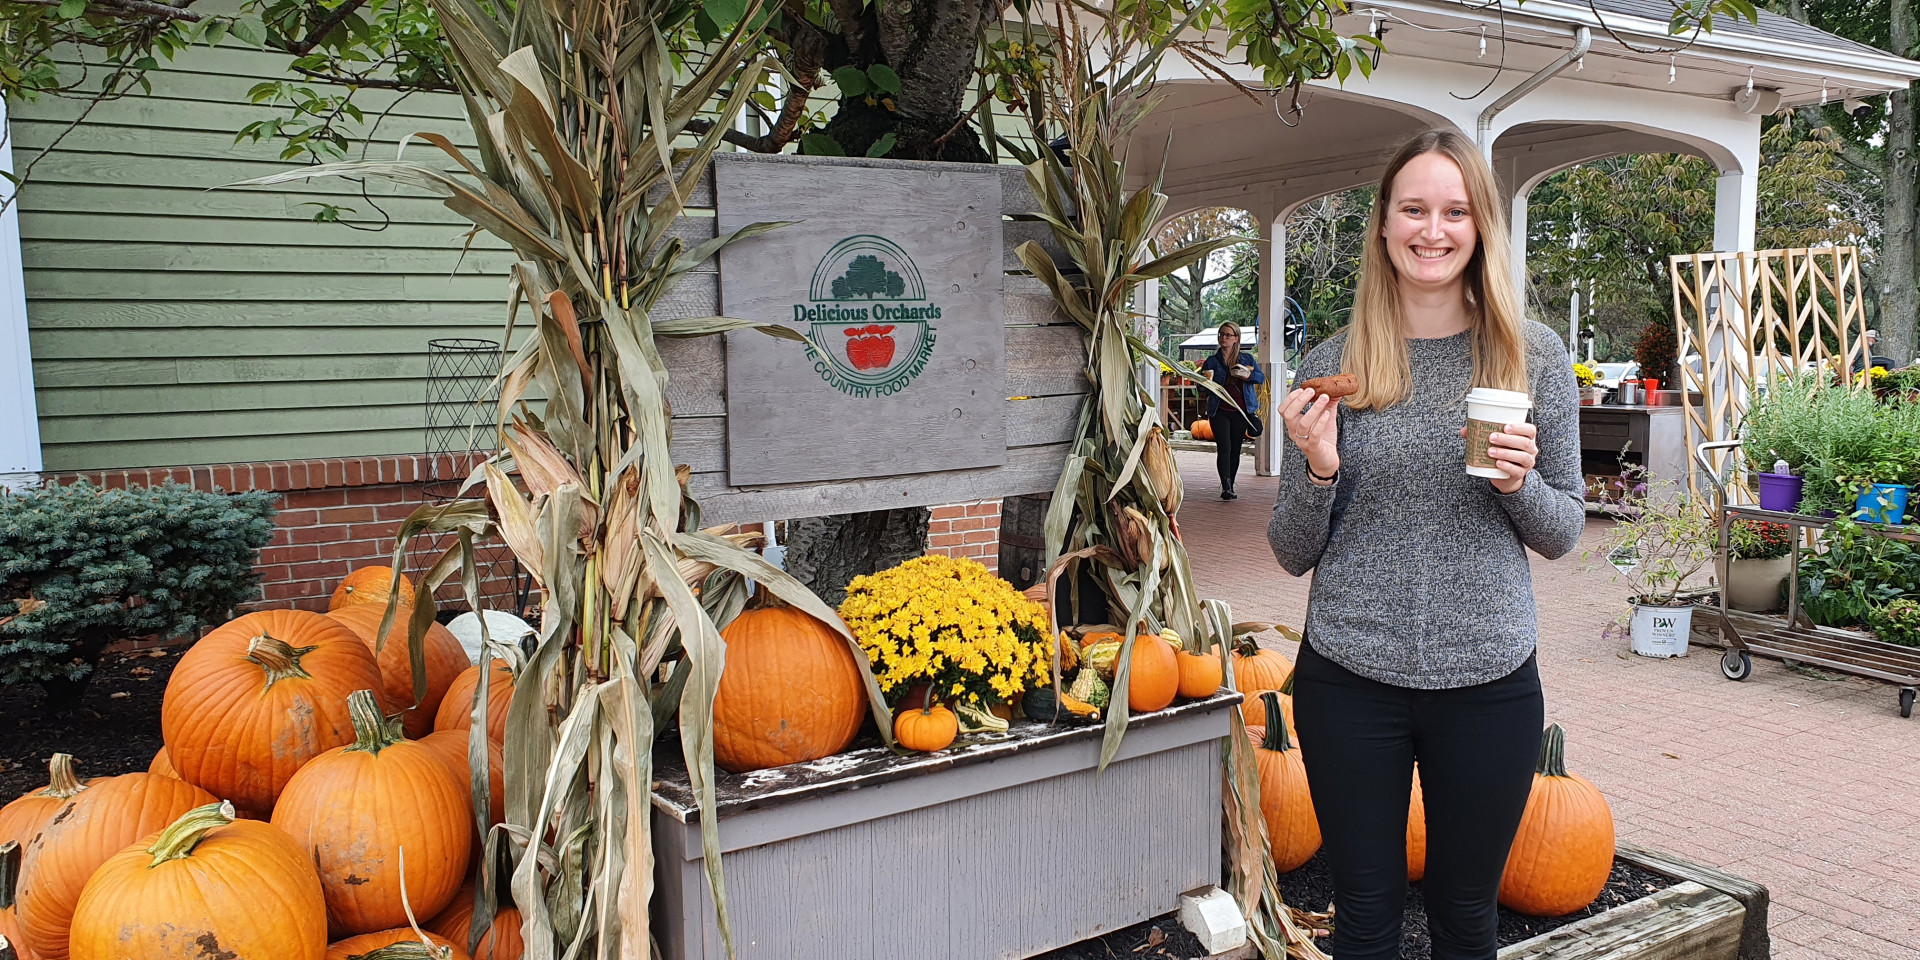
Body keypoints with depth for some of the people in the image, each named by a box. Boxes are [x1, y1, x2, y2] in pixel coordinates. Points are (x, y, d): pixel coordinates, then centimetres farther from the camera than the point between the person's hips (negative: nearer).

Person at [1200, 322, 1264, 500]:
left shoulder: (1247, 359, 10)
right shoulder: (1212, 360, 6)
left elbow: (1261, 377, 2)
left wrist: (1249, 375, -19)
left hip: (1240, 411, 2)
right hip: (1219, 411, -2)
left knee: (1235, 450, 6)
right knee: (1224, 447, -15)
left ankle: (1229, 487, 16)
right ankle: (1226, 487, -21)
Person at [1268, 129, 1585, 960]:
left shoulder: (1536, 359, 0)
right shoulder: (1331, 366, -1)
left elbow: (1564, 534, 6)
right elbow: (1293, 554, 2)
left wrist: (1519, 484, -14)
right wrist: (1317, 469, -17)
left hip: (1489, 680, 1)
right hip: (1350, 680, 0)